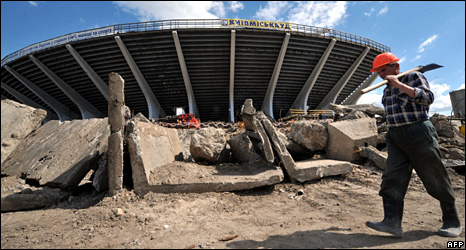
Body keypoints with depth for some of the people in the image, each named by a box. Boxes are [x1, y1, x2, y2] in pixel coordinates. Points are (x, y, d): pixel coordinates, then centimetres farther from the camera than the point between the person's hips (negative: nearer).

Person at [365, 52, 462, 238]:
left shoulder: (414, 77, -2)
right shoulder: (387, 90, 17)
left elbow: (427, 98, -18)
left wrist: (399, 84, -21)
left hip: (418, 134, -6)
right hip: (395, 137, 6)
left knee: (436, 180, 4)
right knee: (392, 178, -8)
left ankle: (452, 222, 23)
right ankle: (392, 222, -11)